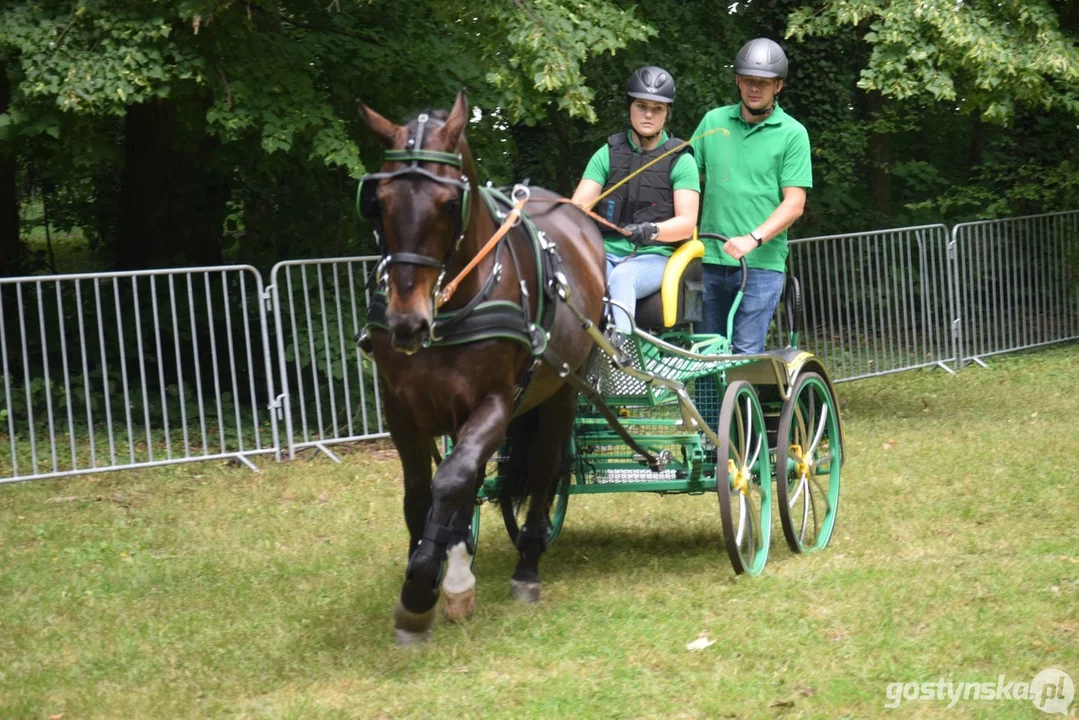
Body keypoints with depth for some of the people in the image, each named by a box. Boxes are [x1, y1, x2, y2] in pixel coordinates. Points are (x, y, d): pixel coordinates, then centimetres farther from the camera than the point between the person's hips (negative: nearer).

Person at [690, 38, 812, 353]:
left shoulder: (792, 134, 0)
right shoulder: (714, 121, 10)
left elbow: (794, 204, -6)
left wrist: (753, 239, -20)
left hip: (761, 263, -4)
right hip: (710, 259, 4)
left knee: (745, 352, -8)